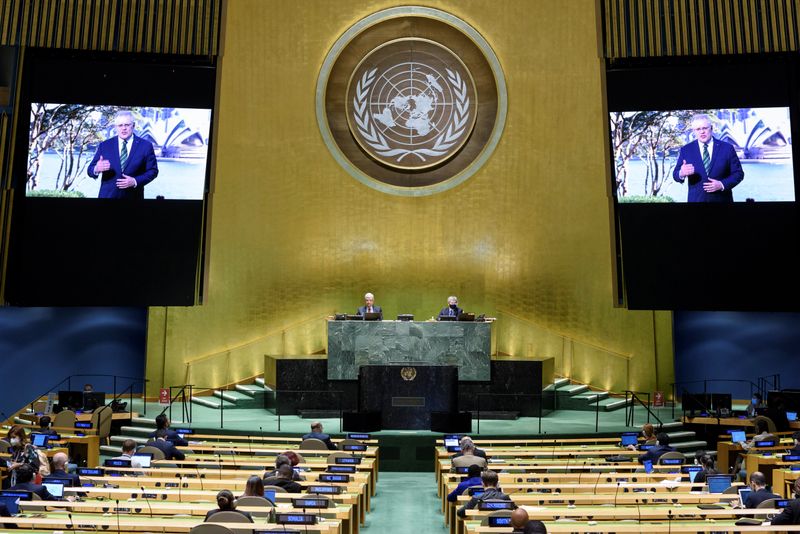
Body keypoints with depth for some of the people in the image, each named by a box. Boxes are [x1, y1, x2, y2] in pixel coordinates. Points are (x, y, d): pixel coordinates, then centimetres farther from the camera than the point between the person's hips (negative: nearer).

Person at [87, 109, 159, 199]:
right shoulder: (104, 146, 4)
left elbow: (153, 171, -1)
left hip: (133, 196, -1)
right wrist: (97, 169, -20)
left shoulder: (146, 146, -1)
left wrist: (135, 181, -16)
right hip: (108, 195, 1)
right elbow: (90, 170, 4)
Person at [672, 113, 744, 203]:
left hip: (722, 199, 0)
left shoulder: (727, 148, -1)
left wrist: (722, 185, -17)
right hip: (696, 199, 0)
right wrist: (681, 173, -24)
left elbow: (738, 173, 0)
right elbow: (675, 175, 0)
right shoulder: (686, 150, 1)